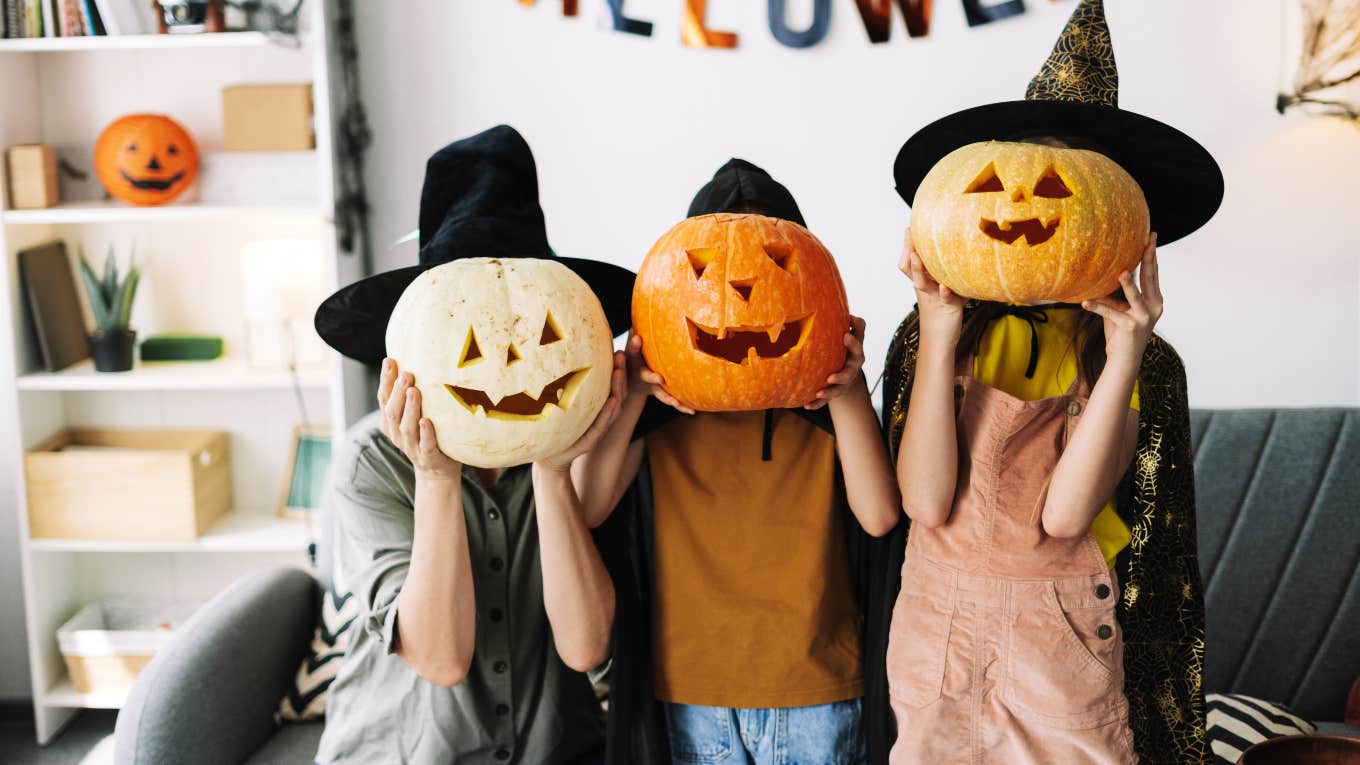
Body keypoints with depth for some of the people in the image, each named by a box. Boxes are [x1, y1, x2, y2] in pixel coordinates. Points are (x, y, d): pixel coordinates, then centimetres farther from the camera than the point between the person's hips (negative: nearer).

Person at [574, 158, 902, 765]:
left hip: (815, 682, 0)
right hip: (694, 685, 1)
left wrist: (848, 391, -15)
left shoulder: (825, 379, 2)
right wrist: (631, 391, -16)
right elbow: (584, 508, -8)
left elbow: (879, 516, -8)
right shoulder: (662, 387, 3)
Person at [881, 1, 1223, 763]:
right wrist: (940, 336, -18)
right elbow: (926, 502, -14)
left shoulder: (1145, 362, -5)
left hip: (1071, 648, -1)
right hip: (939, 635, 1)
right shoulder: (931, 334, -3)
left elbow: (1063, 513, -18)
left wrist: (1123, 355, -24)